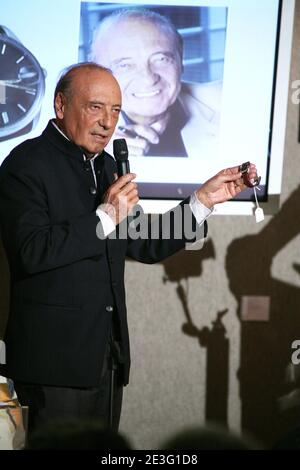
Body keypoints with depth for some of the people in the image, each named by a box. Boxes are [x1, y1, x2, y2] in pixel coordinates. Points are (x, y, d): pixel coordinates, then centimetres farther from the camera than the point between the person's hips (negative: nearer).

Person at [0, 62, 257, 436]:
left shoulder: (106, 166, 16)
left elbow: (143, 246, 16)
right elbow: (32, 251, -21)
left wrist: (205, 198, 9)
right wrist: (105, 218, -21)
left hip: (107, 357, 8)